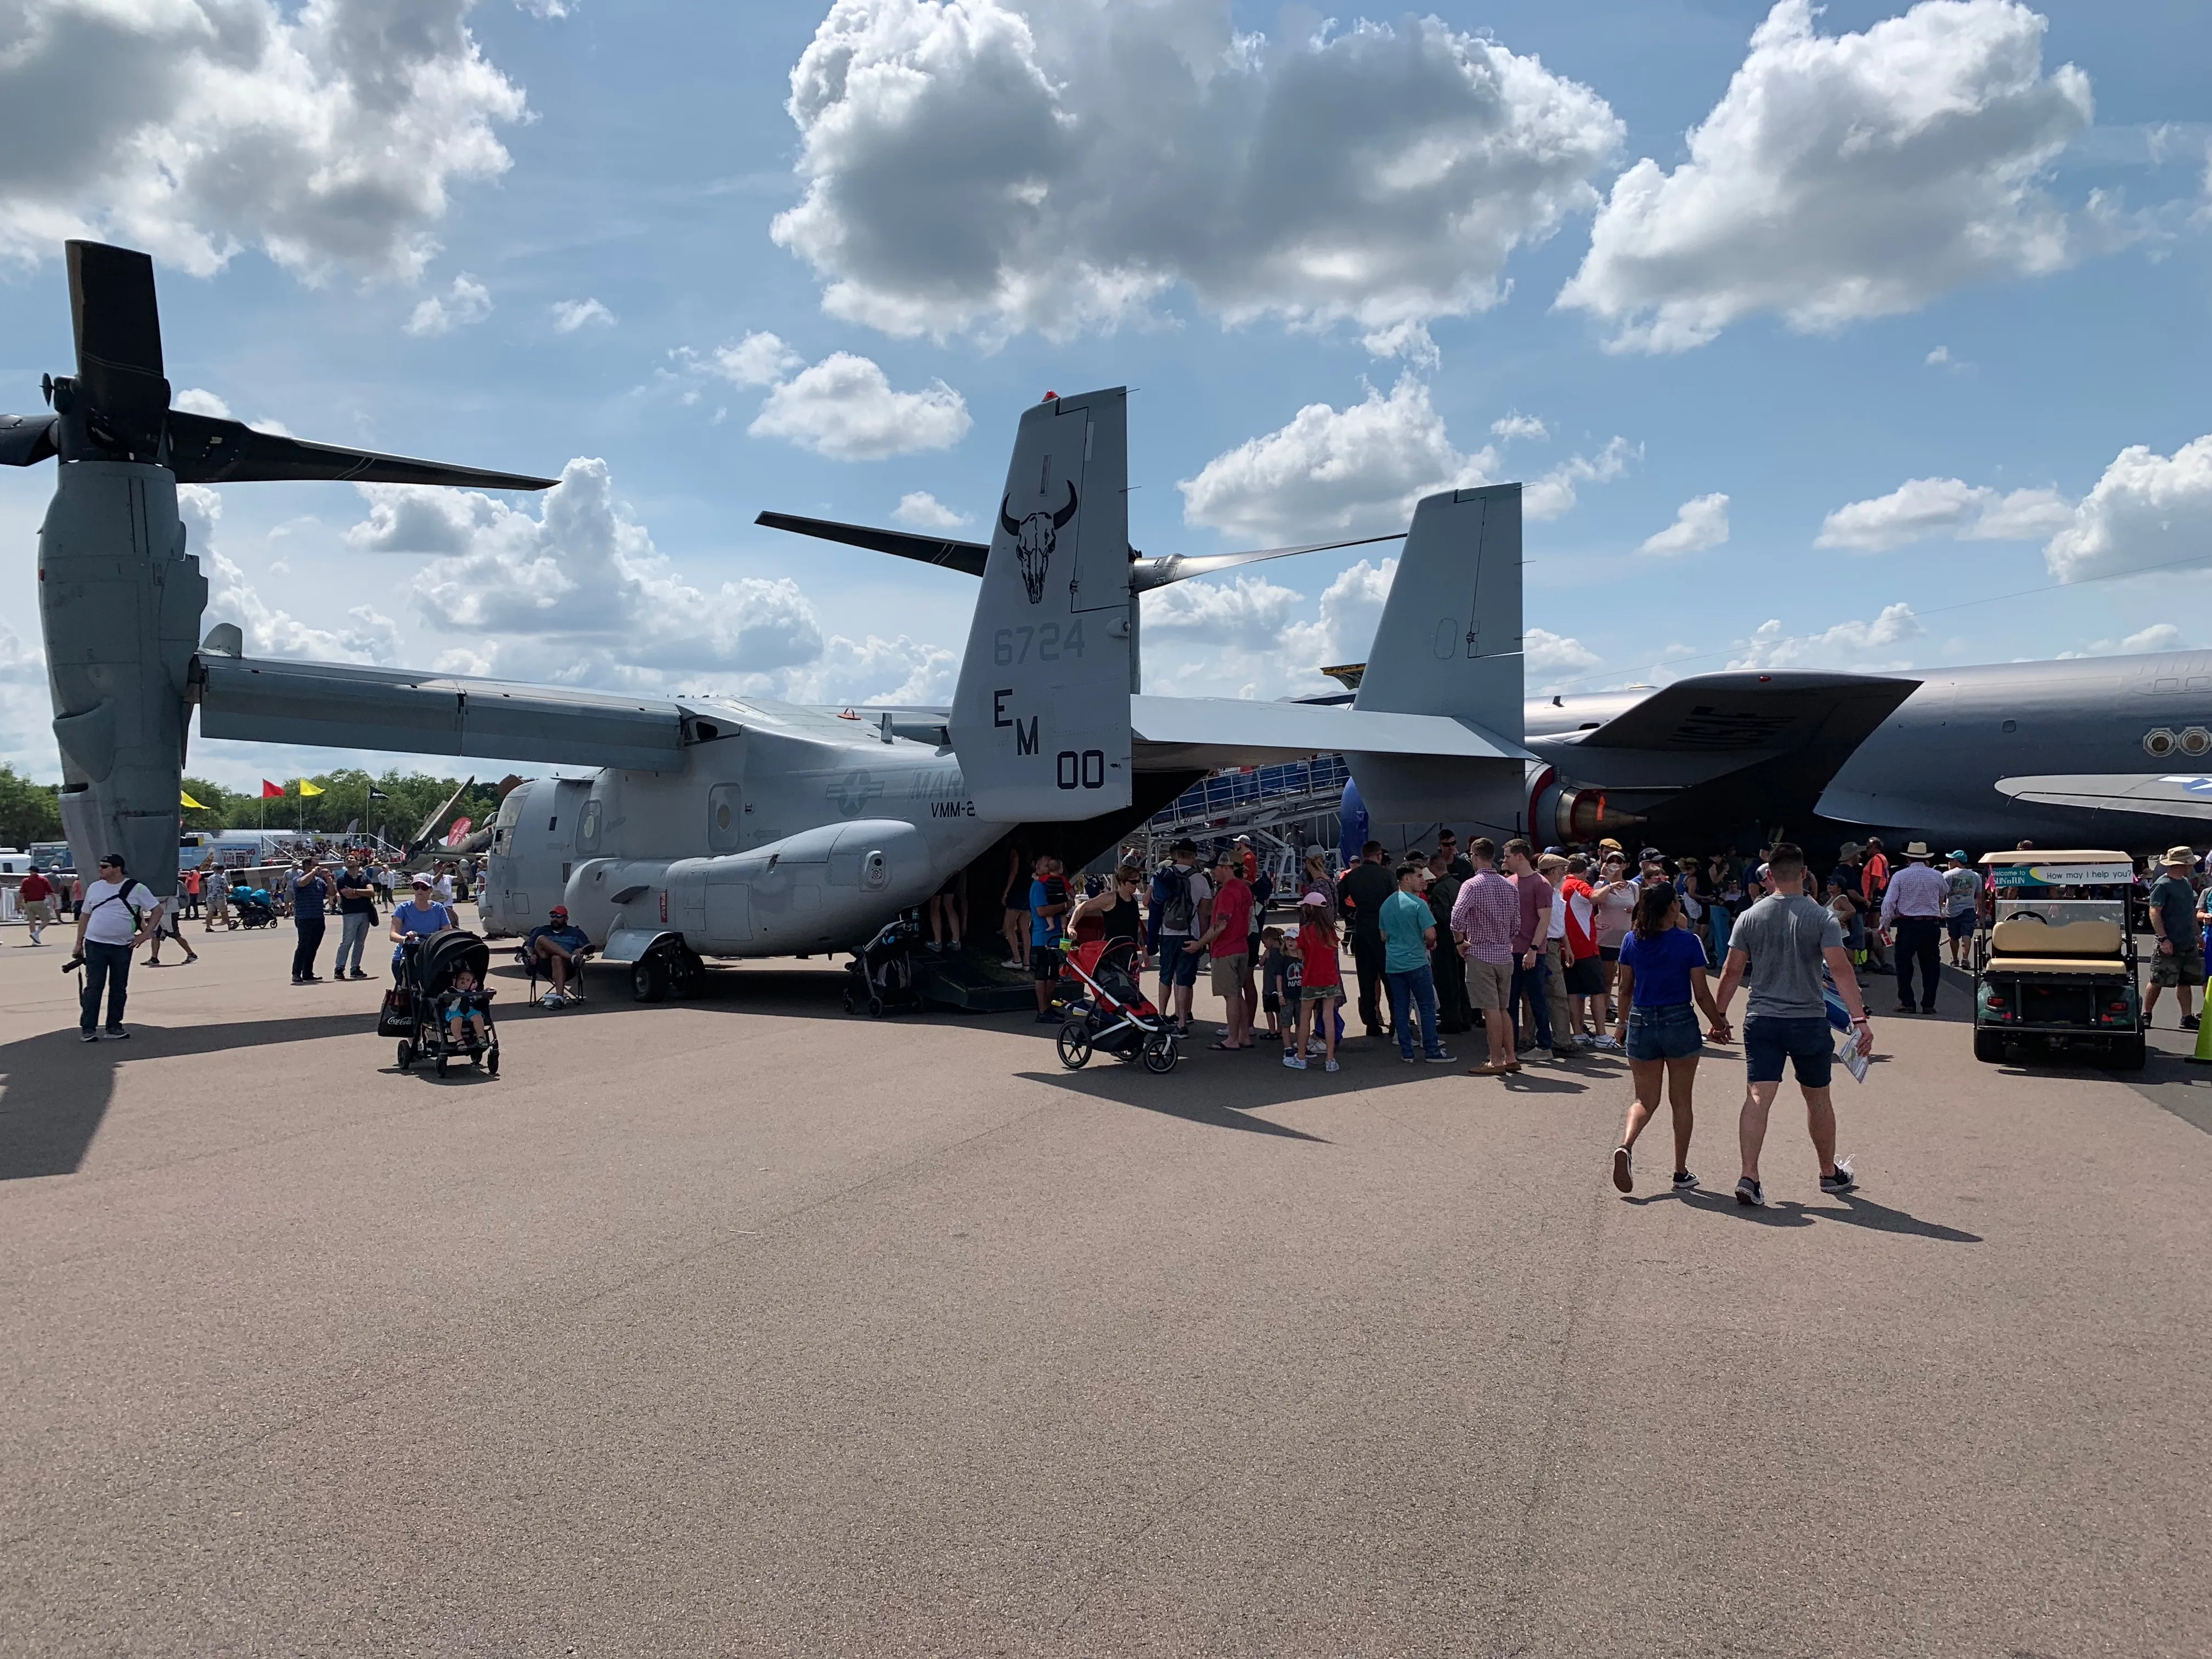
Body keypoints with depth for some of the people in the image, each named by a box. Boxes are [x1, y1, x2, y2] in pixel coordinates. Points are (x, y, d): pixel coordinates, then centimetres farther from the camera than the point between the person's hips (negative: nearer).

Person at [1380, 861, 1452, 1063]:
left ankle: (1406, 1052, 10)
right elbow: (1430, 934, -17)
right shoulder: (1418, 904, -13)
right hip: (1416, 962, -6)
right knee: (1427, 1007, 2)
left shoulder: (1387, 904, 9)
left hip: (1393, 963, 6)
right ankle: (1431, 1051, 5)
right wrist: (1430, 945, 3)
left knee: (1400, 1007, 8)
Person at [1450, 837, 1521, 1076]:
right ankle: (1511, 1058, 16)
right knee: (1502, 1009, 14)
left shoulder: (1472, 885, -13)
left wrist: (1460, 942, -10)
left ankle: (1496, 1061, 0)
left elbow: (1457, 918, -24)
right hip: (1505, 954, 7)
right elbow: (1516, 922, 12)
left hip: (1480, 955, -6)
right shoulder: (1509, 886, 8)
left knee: (1491, 1009, -4)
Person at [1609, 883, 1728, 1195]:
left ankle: (1626, 1146, -18)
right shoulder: (1689, 941, -9)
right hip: (1680, 1022, -2)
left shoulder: (1632, 941, 1)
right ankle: (1681, 1173, 16)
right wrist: (1718, 1024, 8)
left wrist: (1623, 1022, 23)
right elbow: (1702, 994, -6)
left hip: (1641, 1022, 3)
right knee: (1681, 1100, 11)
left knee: (1645, 1099, 10)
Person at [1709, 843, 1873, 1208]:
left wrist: (1719, 1015, 12)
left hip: (1761, 1020, 1)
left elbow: (1732, 972, 2)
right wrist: (1860, 1019, -15)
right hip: (1809, 1021, -1)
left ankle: (1749, 1177, -17)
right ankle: (1830, 1174, 32)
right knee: (1818, 1098, 16)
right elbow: (1840, 968, -14)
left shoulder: (1750, 918, 0)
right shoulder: (1821, 917, -6)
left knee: (1758, 1097, -5)